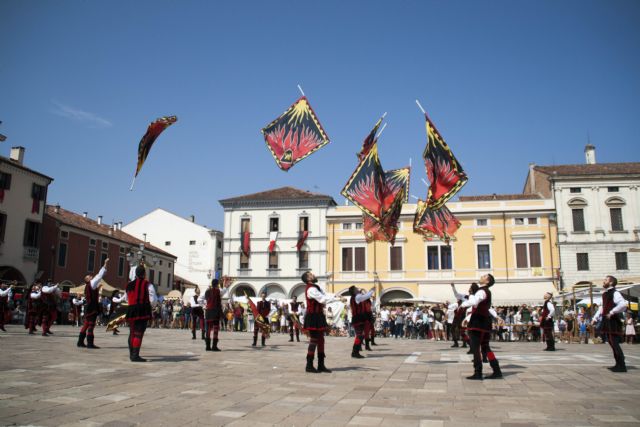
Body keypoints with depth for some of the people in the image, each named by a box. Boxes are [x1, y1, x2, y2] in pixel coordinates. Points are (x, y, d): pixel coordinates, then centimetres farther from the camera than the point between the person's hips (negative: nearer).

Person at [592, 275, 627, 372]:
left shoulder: (615, 293, -13)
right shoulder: (605, 294, 16)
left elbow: (623, 304, -29)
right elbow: (602, 307, 23)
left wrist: (612, 312, -25)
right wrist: (595, 318, 18)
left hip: (613, 321, -10)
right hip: (607, 322, 10)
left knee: (615, 343, -7)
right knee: (612, 343, 13)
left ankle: (622, 366, 0)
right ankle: (618, 364, 21)